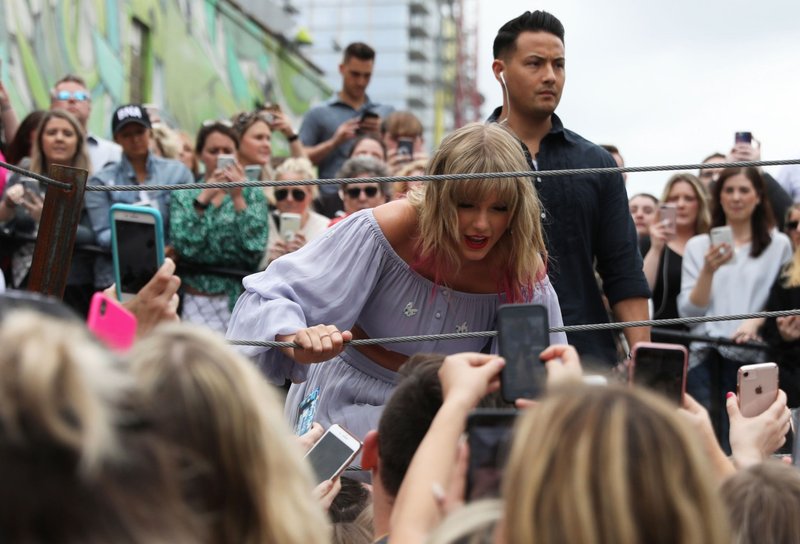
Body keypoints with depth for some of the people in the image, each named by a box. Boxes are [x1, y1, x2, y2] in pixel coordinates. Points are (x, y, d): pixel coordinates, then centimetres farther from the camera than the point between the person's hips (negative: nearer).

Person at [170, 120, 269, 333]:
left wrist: (237, 197, -12)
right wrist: (203, 199, -13)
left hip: (239, 298, 0)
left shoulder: (252, 194, 6)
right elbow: (184, 248, -8)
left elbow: (254, 251, -8)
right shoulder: (183, 196, 8)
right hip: (196, 301, 0)